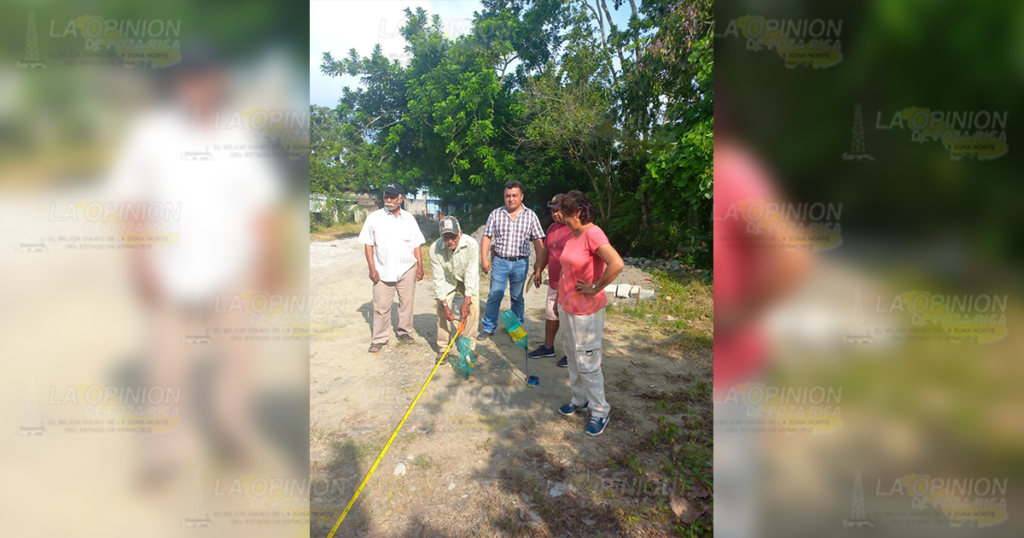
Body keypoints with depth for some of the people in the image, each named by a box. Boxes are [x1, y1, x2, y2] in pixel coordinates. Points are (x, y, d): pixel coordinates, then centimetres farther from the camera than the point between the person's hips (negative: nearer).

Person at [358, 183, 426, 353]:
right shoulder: (374, 218, -1)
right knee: (381, 307, 4)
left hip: (406, 270, 2)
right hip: (382, 271, -1)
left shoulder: (409, 218, 4)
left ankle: (405, 332, 28)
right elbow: (369, 245, 0)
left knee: (407, 304, 11)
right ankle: (379, 338, 16)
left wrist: (420, 266, 1)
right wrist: (372, 268, -7)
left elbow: (416, 245, 7)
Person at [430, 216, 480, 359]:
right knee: (441, 310, -10)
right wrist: (444, 304, -23)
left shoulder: (471, 244, -33)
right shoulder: (435, 249, -28)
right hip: (447, 281, 1)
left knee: (473, 309, -13)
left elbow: (472, 274, -28)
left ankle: (468, 347, 3)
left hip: (468, 280, 0)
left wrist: (466, 301, -29)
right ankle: (443, 348, 6)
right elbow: (438, 278, -22)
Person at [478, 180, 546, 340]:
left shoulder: (530, 215, 2)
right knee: (494, 296, 3)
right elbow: (487, 237, 3)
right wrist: (484, 258, -6)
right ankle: (488, 328, 17)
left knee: (517, 298, 10)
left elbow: (538, 240, 2)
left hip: (521, 262, 0)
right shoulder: (495, 214, 3)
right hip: (500, 261, 0)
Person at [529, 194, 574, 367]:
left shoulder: (575, 230, -19)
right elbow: (546, 251, 19)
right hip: (553, 283, 8)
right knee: (551, 315, 19)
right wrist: (538, 271, 11)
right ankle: (548, 347, 36)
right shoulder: (552, 228, 10)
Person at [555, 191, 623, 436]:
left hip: (586, 311, -9)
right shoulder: (573, 234, 6)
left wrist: (595, 288, -23)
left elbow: (617, 264, -36)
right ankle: (579, 399, 39)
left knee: (587, 363, 3)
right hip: (566, 306, 9)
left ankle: (600, 411, 21)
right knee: (572, 356, 20)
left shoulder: (593, 234, -22)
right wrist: (560, 300, 19)